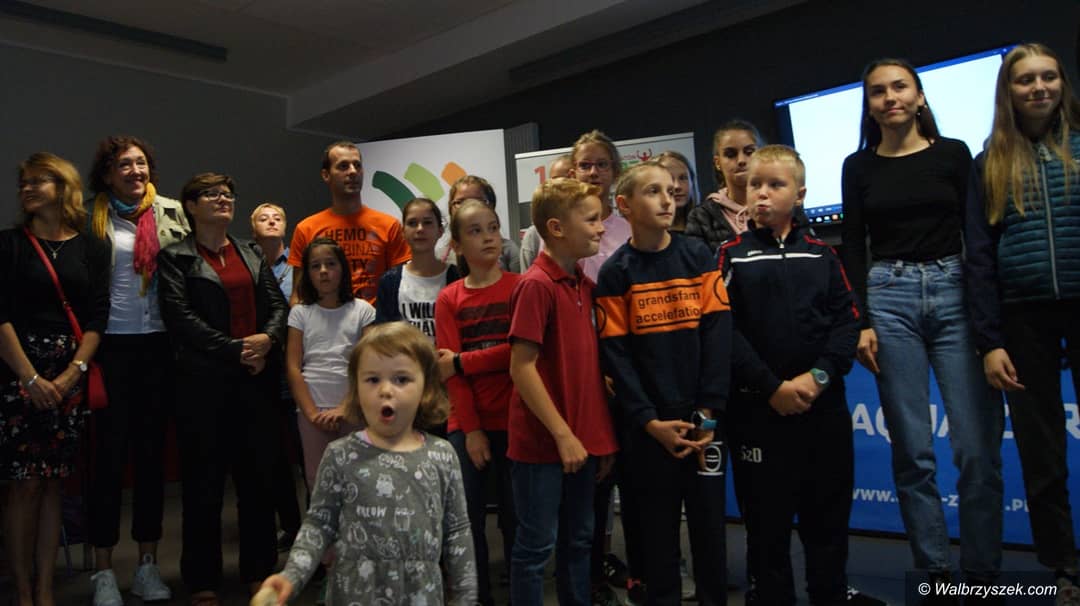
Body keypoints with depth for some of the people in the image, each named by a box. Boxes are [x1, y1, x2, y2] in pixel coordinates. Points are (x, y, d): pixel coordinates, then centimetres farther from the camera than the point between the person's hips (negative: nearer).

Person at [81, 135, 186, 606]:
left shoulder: (171, 213, 8)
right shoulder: (94, 217, 3)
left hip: (159, 345, 2)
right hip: (112, 345, -2)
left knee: (152, 452, 8)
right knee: (110, 454, 1)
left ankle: (148, 563, 20)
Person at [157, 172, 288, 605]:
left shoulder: (252, 256, 16)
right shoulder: (175, 258, 1)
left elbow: (278, 305, 9)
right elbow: (181, 317, -11)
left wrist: (266, 339, -11)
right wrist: (235, 350, -15)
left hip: (257, 379, 4)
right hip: (204, 380, -4)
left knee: (259, 475, 8)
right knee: (205, 479, 3)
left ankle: (259, 569, 22)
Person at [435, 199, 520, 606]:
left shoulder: (520, 287, 0)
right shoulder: (449, 299, 3)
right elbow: (450, 370, -1)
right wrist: (471, 428, -6)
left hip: (512, 420, -1)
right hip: (467, 424, 1)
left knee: (515, 514, 6)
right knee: (467, 515, 5)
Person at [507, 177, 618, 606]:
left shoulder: (586, 286, 8)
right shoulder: (536, 285, -15)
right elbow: (521, 367, -17)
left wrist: (604, 437, 11)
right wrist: (563, 434, -17)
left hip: (584, 440, 8)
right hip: (542, 441, -7)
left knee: (579, 541, 19)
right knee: (536, 546, 6)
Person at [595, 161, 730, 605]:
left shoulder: (698, 257, 3)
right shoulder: (615, 273, 0)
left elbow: (718, 334, -3)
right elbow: (616, 355, -4)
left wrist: (708, 411, -10)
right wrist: (649, 421, -11)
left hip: (702, 419, 1)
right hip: (647, 426, -1)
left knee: (709, 523, 10)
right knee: (658, 528, 10)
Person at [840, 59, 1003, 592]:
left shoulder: (953, 154, 7)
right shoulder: (858, 167, 8)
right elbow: (853, 248, 5)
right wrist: (860, 322, -3)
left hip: (955, 293, 0)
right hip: (889, 300, 0)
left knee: (977, 448, -3)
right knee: (912, 452, 2)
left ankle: (982, 573, 12)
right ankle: (935, 571, 14)